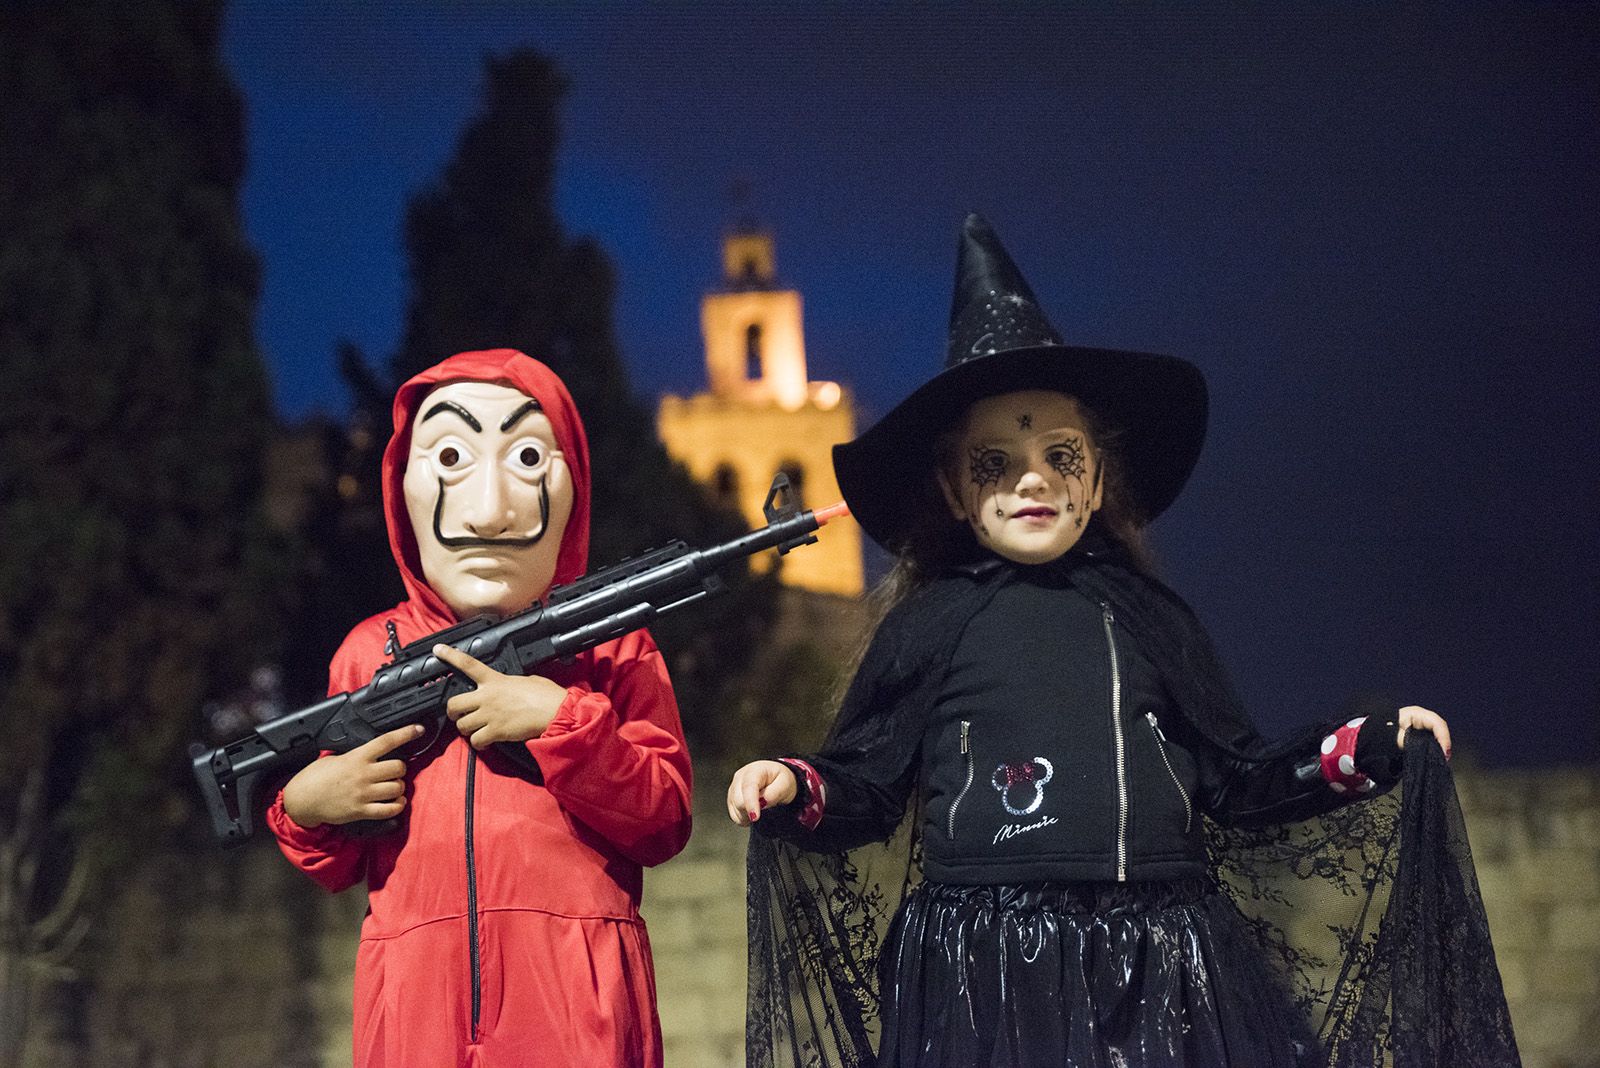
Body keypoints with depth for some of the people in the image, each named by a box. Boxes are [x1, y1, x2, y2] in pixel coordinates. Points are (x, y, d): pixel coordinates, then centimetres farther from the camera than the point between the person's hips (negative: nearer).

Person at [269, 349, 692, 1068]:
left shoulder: (609, 647, 6)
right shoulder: (370, 652, 13)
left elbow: (665, 822, -4)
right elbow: (338, 867, 19)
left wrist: (560, 719, -13)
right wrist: (304, 811, -2)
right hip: (416, 1004, 2)